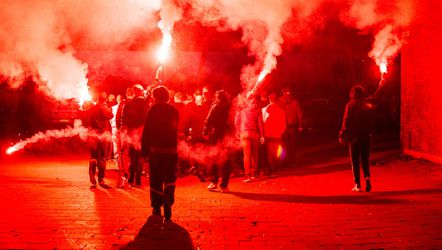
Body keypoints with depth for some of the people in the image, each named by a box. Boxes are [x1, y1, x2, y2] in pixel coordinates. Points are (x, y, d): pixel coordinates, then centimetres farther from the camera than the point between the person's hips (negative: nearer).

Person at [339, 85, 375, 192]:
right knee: (365, 159, 13)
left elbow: (346, 122, -10)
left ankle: (357, 184, 3)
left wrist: (342, 135, -4)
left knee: (355, 161, 5)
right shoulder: (369, 106, 5)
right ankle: (367, 178, -9)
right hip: (366, 136, 4)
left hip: (354, 137, -3)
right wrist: (369, 133, 14)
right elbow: (372, 122, 6)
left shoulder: (350, 105, -8)